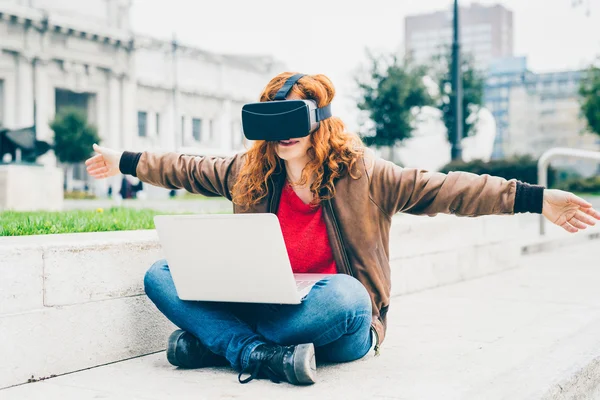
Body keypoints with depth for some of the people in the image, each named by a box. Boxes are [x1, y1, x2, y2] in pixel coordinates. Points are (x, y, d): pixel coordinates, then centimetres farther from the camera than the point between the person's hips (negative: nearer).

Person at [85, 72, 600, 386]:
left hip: (341, 329, -3)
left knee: (343, 293, -40)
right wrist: (126, 161, 25)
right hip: (264, 309, 4)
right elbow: (189, 170, 19)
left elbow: (441, 189, -13)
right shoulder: (248, 172, 6)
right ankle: (260, 355, -31)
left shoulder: (360, 173, -6)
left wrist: (534, 199, -22)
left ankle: (213, 341, -21)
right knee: (161, 273, -10)